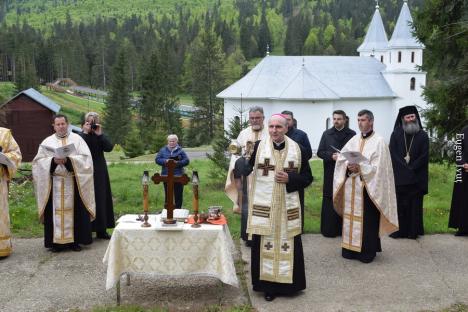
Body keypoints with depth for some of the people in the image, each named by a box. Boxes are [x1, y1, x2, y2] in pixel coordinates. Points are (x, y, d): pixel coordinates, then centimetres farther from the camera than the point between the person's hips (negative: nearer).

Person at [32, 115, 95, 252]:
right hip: (54, 183, 1)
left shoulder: (77, 139, 4)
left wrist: (68, 160, -17)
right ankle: (56, 242, 6)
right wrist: (53, 161, -15)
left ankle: (75, 240, 8)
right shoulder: (47, 142, 8)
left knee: (74, 210, 0)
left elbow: (85, 158, -5)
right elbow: (39, 161, 2)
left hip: (73, 182, -1)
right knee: (56, 211, 0)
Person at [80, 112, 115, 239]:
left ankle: (101, 230, 13)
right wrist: (86, 132, -17)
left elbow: (109, 148, -7)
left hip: (100, 172, 4)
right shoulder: (81, 136, -1)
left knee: (101, 199, 6)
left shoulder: (100, 136, 10)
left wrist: (99, 134, -13)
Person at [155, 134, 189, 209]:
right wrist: (165, 161, -15)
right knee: (167, 194, 7)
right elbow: (157, 159, 3)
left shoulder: (180, 151, 4)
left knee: (178, 194, 2)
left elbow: (186, 161, -2)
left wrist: (178, 163, -18)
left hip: (178, 175, -1)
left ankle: (178, 209, 13)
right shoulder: (163, 150, 8)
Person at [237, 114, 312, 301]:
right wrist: (241, 157, -29)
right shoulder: (258, 147, -1)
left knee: (288, 247, 7)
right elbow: (245, 169, -8)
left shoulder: (298, 149, 2)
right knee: (264, 246, 4)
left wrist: (289, 179, -12)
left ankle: (287, 284, 24)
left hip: (288, 208, 1)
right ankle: (268, 285, 18)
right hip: (263, 208, -1)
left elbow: (308, 177, 5)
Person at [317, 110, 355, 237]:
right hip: (330, 175, 1)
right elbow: (320, 152, 4)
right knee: (329, 204, 1)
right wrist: (332, 156, -13)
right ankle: (329, 230, 8)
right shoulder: (326, 134, 7)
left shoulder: (352, 134, 3)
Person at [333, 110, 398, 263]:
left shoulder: (378, 142, -6)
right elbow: (341, 158, 5)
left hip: (368, 188, -5)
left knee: (367, 221, 1)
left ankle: (367, 251, 11)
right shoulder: (354, 140, 11)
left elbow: (378, 168, -13)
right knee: (351, 218, 10)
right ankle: (350, 248, 20)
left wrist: (360, 168, -22)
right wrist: (348, 166, -15)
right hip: (351, 187, 5)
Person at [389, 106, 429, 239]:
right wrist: (404, 167, -11)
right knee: (399, 204, 0)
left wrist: (411, 168, -11)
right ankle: (399, 230, 6)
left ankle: (413, 231, 8)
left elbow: (424, 156, -3)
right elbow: (393, 153, -2)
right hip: (399, 177, 0)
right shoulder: (396, 134, 5)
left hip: (416, 177, 0)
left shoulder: (423, 136, 4)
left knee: (415, 204, 2)